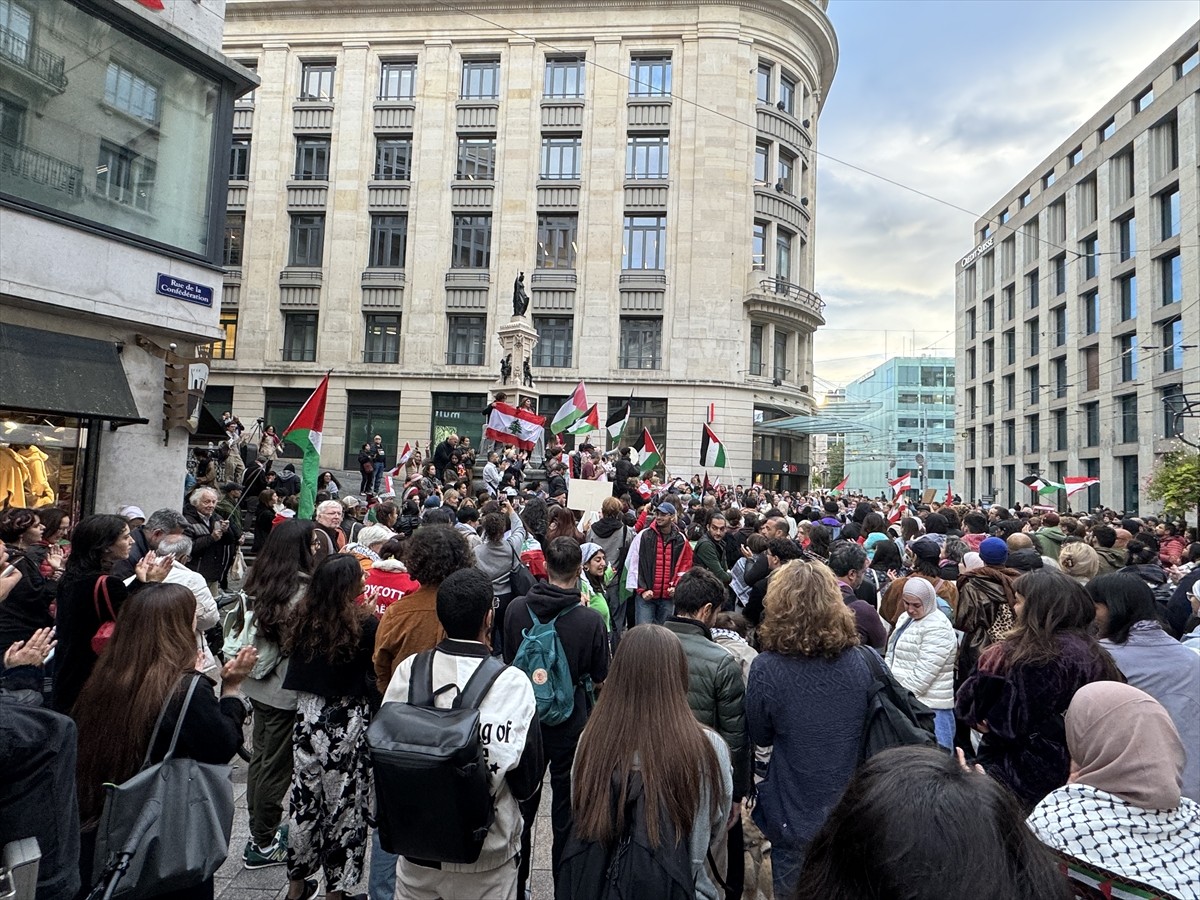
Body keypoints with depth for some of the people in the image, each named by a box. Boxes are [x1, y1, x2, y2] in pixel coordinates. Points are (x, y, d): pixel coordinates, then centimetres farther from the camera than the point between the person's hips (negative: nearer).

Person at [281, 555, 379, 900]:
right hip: (347, 721, -5)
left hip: (307, 717, 5)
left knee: (305, 800, 18)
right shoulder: (365, 624, -17)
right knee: (344, 804, 10)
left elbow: (294, 663, 9)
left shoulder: (300, 619, -2)